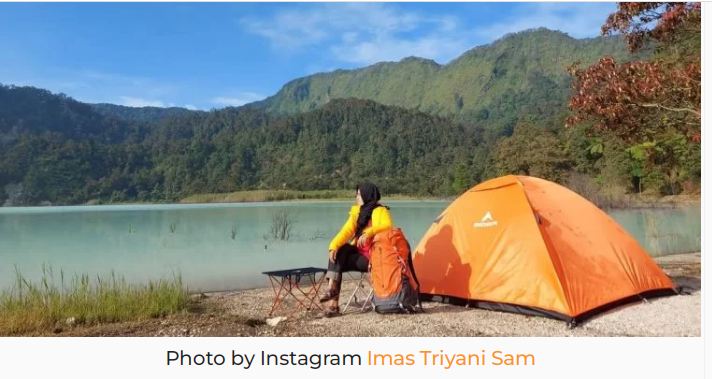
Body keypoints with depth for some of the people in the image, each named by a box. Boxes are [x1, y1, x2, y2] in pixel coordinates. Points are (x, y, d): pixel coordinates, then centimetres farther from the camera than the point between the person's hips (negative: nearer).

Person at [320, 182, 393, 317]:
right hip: (359, 253, 7)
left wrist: (369, 233, -41)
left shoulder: (380, 211, -9)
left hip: (374, 257, -7)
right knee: (339, 252, -20)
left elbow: (387, 226, -29)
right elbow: (346, 231, 1)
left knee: (338, 262, -21)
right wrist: (334, 246, -15)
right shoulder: (357, 211, 12)